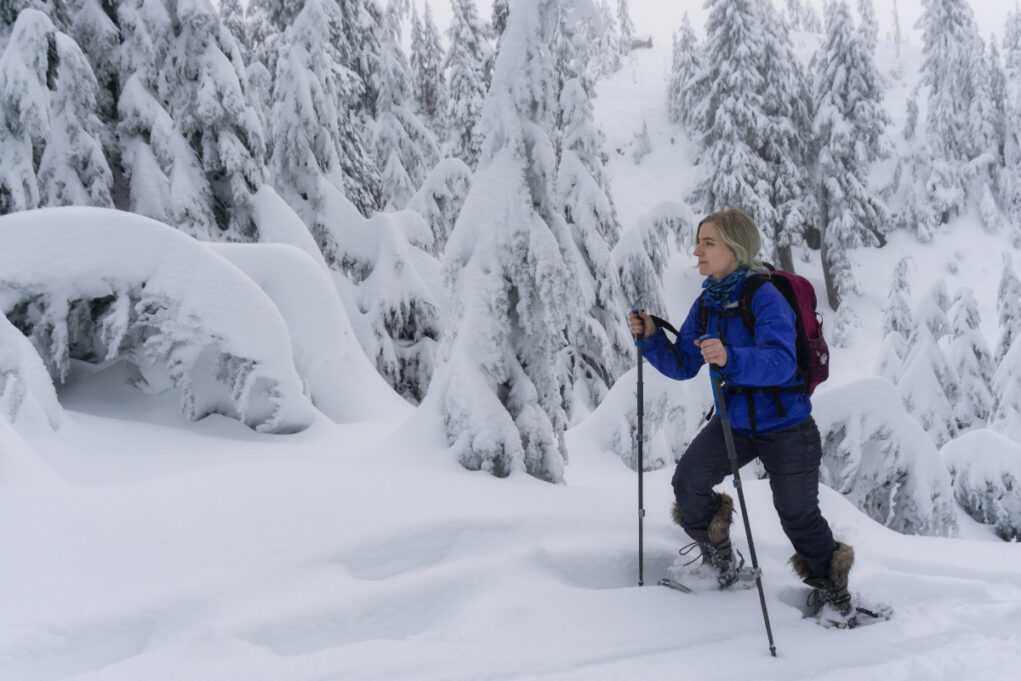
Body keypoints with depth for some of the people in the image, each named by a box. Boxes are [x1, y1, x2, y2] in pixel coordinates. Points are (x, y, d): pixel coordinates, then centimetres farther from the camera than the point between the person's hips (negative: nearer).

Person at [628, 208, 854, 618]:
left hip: (785, 426, -5)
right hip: (735, 419, 6)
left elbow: (781, 362, -36)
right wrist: (650, 339, -12)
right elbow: (682, 366, 4)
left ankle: (831, 588, 34)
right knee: (688, 480, -14)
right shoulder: (707, 303, 0)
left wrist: (730, 358, -52)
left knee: (798, 515, 6)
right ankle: (719, 564, 13)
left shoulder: (765, 297, -22)